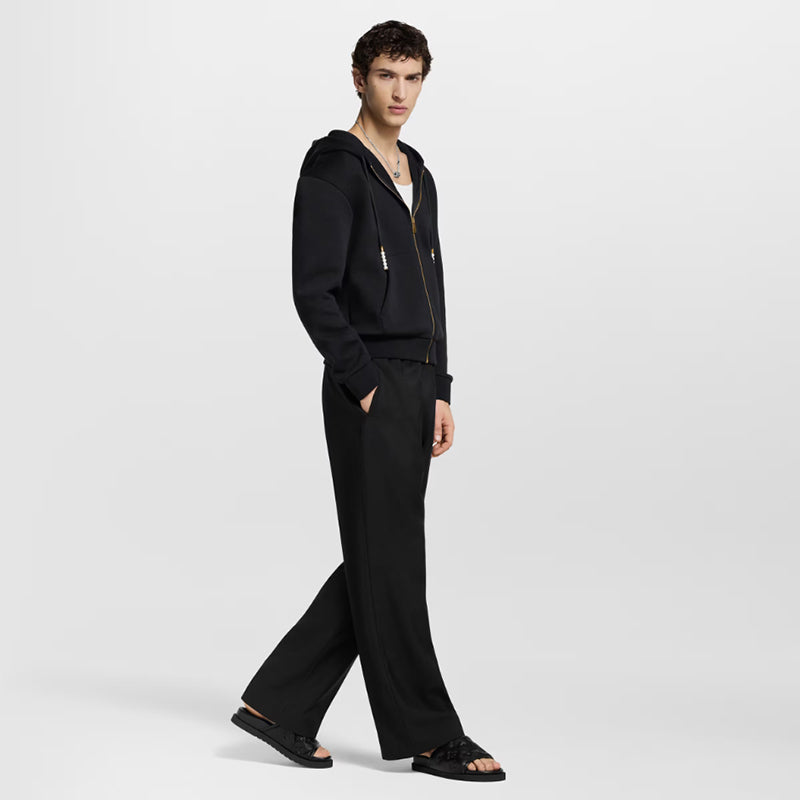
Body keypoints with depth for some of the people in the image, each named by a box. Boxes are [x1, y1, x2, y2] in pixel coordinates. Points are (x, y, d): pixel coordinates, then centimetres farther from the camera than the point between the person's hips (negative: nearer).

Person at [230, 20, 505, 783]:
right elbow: (314, 292, -14)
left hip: (415, 390, 9)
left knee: (379, 562, 10)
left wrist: (439, 392, 13)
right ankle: (428, 735, 6)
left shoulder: (417, 175, 18)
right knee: (392, 564, -2)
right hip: (367, 390, -9)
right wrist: (365, 385, -14)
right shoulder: (334, 170, -8)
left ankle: (279, 703, 18)